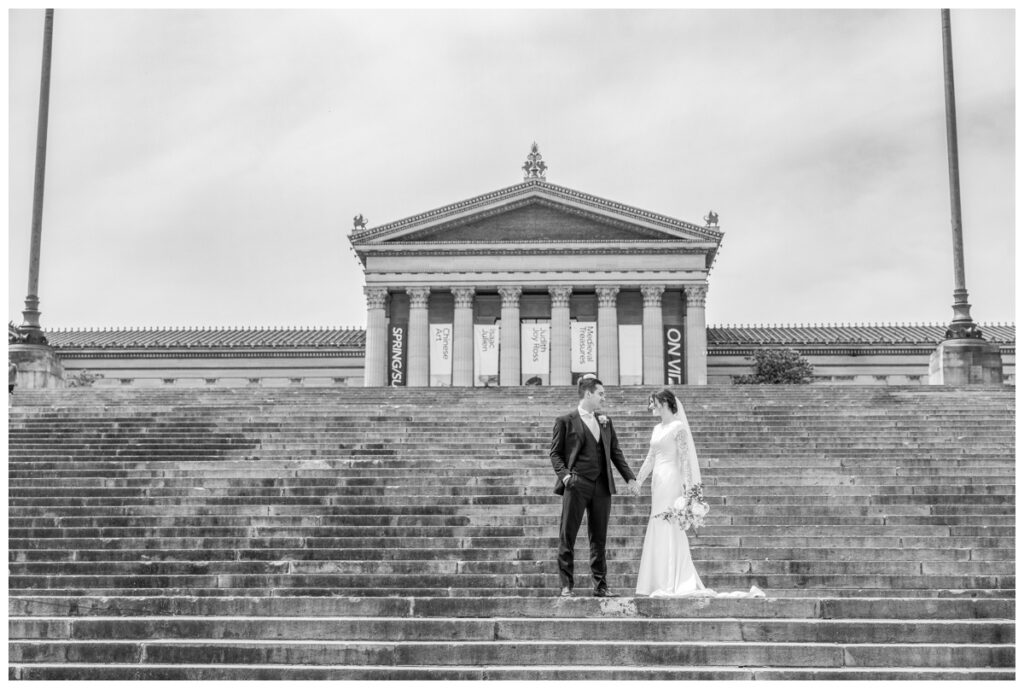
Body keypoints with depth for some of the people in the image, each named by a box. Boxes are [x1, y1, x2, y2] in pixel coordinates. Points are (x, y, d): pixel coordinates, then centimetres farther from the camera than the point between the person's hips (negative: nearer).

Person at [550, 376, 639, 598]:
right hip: (577, 486, -5)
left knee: (599, 538, 8)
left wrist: (630, 478, 8)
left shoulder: (605, 421, 14)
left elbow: (615, 452, 16)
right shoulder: (565, 421, 0)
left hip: (602, 486, 5)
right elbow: (555, 453, 0)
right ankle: (566, 585, 5)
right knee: (567, 536, -2)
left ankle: (600, 585, 14)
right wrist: (564, 475, -16)